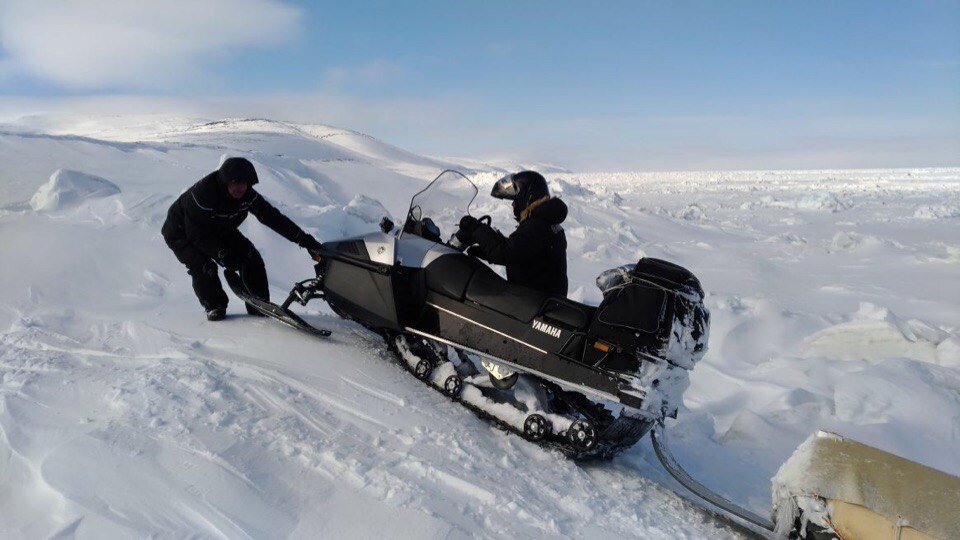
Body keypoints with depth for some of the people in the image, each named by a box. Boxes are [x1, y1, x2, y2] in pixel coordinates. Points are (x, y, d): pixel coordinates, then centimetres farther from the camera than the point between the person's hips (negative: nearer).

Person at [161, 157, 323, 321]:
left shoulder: (247, 195, -21)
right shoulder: (204, 192, -37)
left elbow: (273, 217, -21)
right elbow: (196, 233, -34)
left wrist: (304, 239, -27)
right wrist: (222, 254, -41)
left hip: (218, 231, 5)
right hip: (182, 232, -5)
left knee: (251, 258, -11)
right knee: (204, 267, -28)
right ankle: (214, 306, -3)